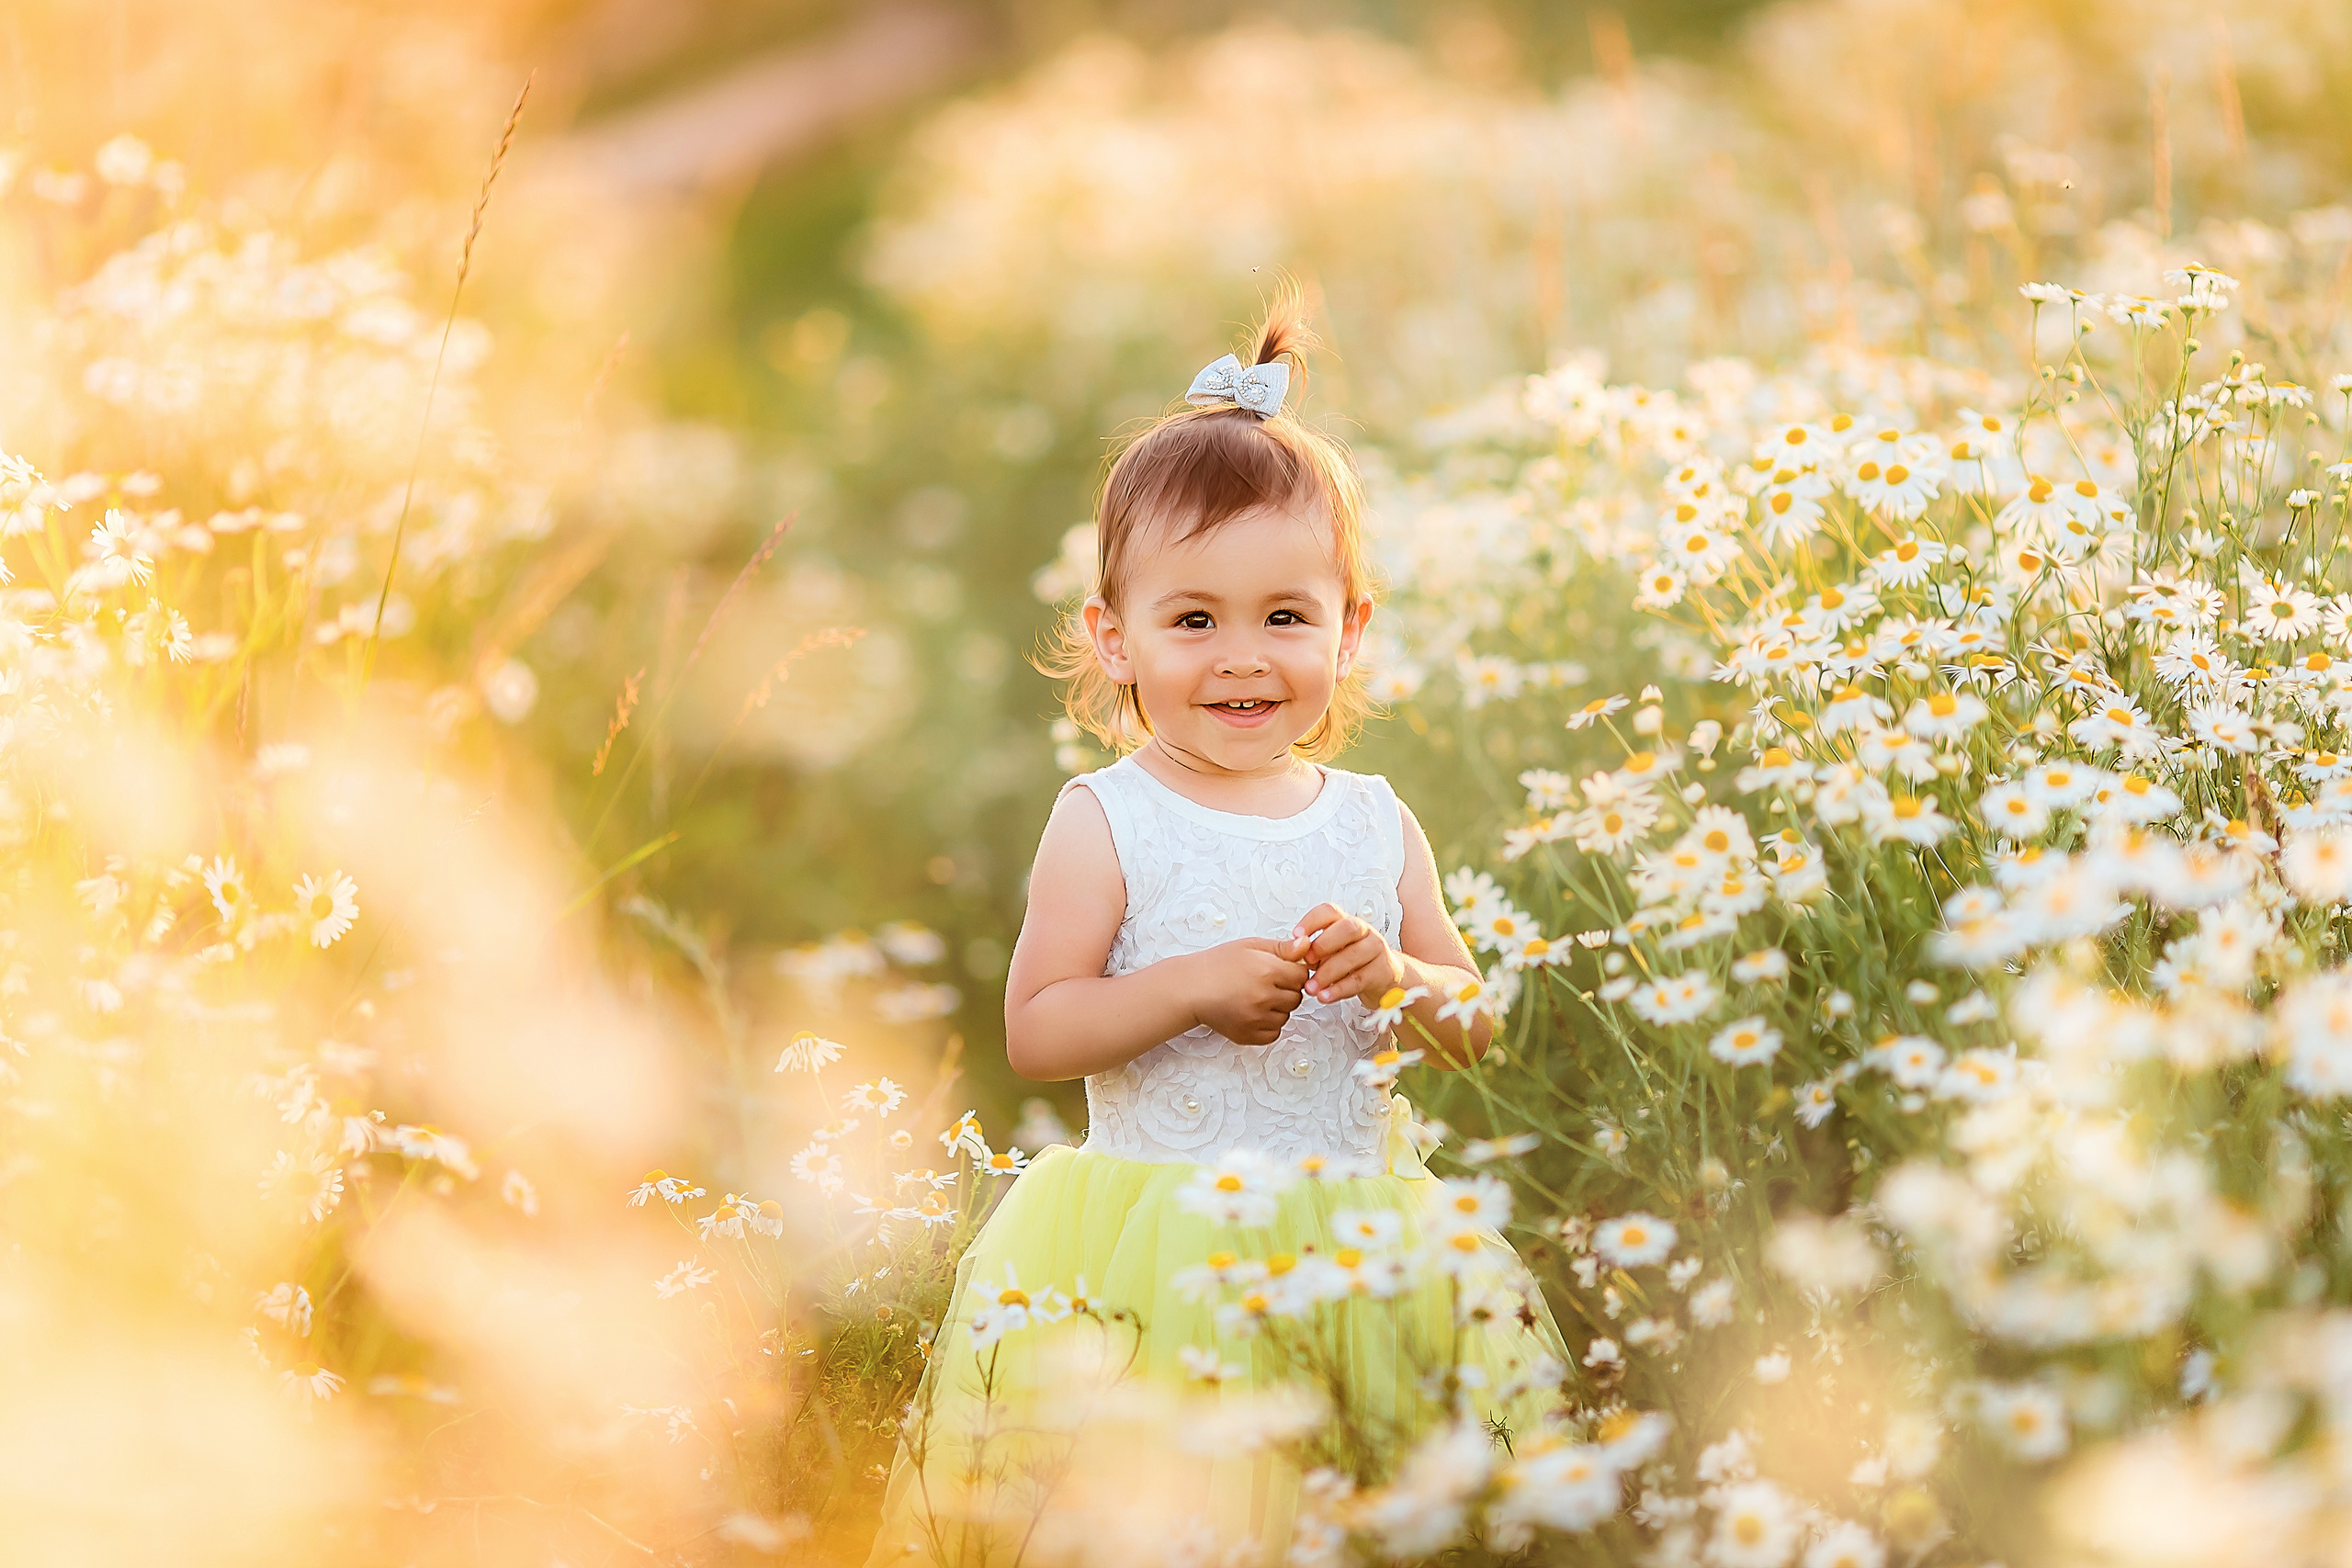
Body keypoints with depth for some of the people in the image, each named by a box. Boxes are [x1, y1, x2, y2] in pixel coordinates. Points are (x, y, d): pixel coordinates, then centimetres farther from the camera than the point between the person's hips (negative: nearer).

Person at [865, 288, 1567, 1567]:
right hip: (1154, 1252, -3)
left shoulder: (1375, 825, 8)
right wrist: (1191, 990, -18)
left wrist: (1394, 977, -9)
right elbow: (1032, 1033, -7)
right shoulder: (1106, 822, -3)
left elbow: (1474, 1034, 12)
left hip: (1355, 1248, 3)